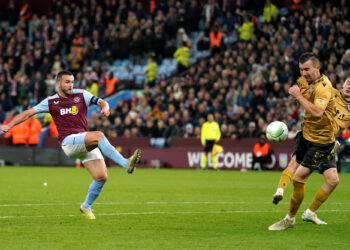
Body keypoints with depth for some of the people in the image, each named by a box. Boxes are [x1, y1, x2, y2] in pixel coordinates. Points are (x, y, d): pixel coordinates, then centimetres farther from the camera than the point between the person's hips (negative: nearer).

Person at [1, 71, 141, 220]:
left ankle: (87, 206, 17)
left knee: (101, 177, -7)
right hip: (69, 141, -4)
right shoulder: (51, 102, 9)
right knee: (98, 135, -31)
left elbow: (101, 102, 2)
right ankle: (125, 164, -42)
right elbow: (29, 113, 12)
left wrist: (105, 108, -22)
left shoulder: (81, 95, 12)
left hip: (87, 144, 4)